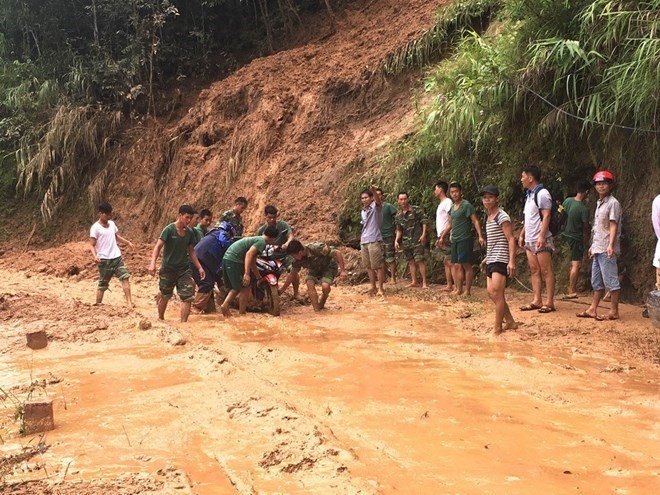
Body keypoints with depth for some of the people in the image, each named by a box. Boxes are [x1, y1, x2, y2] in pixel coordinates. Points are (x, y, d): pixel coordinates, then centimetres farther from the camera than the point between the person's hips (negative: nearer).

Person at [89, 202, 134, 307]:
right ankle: (98, 305, 14)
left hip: (117, 257, 6)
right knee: (103, 284, 2)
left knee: (125, 277, -4)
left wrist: (127, 242, 7)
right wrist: (95, 256, -28)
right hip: (104, 260, -6)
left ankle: (129, 302, -3)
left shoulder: (112, 224, 10)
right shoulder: (95, 228, -9)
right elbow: (92, 245, -11)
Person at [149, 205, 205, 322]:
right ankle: (160, 319, 35)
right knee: (164, 296, 12)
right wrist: (153, 263, -31)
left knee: (188, 297, -7)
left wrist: (199, 267, 7)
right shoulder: (169, 230, -14)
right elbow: (158, 246, -18)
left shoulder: (190, 232, 1)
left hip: (184, 269, 4)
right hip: (168, 269, -4)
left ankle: (183, 323, -1)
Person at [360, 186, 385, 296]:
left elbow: (378, 199, -26)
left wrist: (374, 191, -49)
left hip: (374, 240, -7)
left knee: (378, 266, -4)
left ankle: (380, 288, 0)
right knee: (368, 266, 11)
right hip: (364, 242, 7)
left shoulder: (376, 207, -3)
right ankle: (373, 287, 20)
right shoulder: (362, 212, 18)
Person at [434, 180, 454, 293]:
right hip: (440, 237, 10)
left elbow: (451, 223, -16)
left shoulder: (448, 202, -10)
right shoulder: (440, 204, 19)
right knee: (445, 262, 9)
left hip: (446, 236, -10)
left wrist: (443, 237, -19)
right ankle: (449, 285, 11)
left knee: (449, 262, -11)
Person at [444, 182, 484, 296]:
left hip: (465, 239, -8)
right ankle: (458, 289, 10)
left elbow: (476, 221, -14)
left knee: (466, 265, -6)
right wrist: (442, 237, 28)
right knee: (456, 265, 7)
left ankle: (468, 291, -3)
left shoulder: (466, 205, -9)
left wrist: (480, 236, -24)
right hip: (455, 240, 8)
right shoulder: (453, 207, 15)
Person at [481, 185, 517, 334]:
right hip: (491, 261, 9)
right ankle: (510, 322, 18)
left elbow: (511, 239, -16)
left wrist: (512, 261, -24)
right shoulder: (488, 217, 15)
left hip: (501, 260, -9)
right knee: (491, 293, 8)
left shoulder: (502, 217, -11)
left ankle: (497, 328, -8)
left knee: (497, 293, -13)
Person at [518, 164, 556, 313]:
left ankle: (549, 302, -4)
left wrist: (542, 236, -24)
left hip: (541, 240, -9)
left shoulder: (542, 193, -11)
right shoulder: (529, 194, 18)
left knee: (546, 271, -5)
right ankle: (537, 301, 12)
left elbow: (546, 216, -17)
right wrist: (522, 235, 20)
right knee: (534, 271, 9)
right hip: (529, 240, 9)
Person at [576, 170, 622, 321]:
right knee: (597, 281, 14)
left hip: (606, 249, -9)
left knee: (610, 280, -4)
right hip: (597, 249, 9)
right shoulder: (599, 203, 17)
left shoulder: (613, 203, -9)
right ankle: (592, 309, 20)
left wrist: (611, 245, -25)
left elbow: (613, 226, -16)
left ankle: (614, 311, 1)